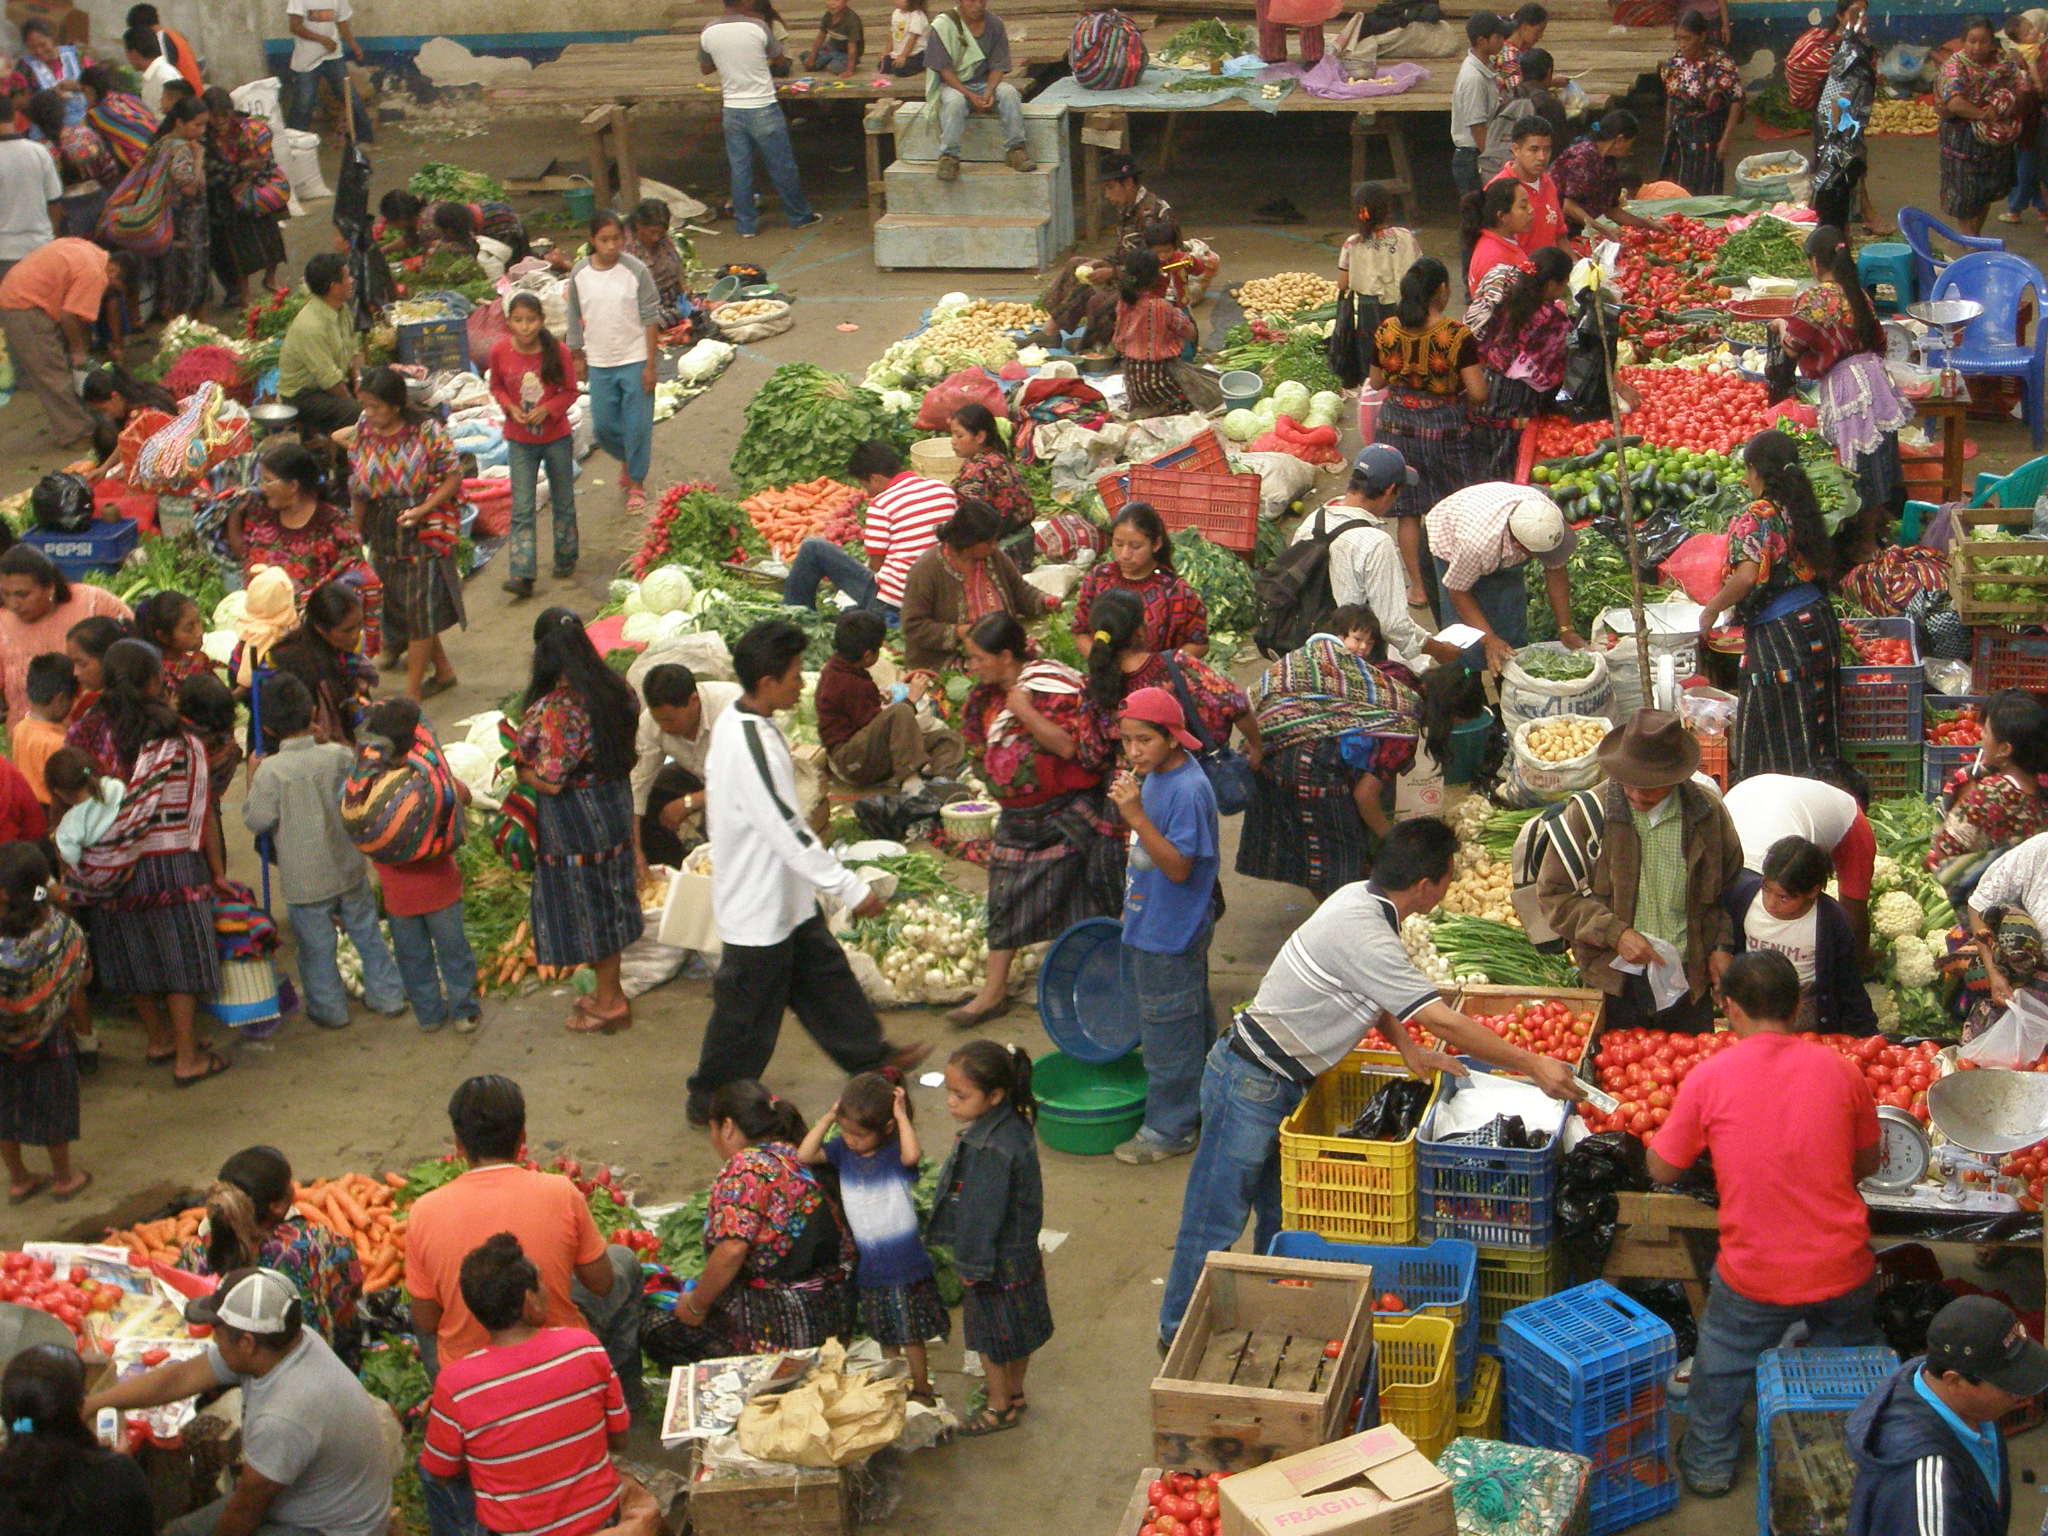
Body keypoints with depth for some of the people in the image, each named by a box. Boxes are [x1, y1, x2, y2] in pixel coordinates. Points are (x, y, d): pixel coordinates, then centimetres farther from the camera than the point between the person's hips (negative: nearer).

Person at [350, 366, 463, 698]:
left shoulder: (427, 431, -14)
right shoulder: (363, 432, 0)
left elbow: (453, 477, -10)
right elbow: (357, 489, 6)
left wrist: (422, 509, -21)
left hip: (424, 531, -5)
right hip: (383, 533, 5)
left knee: (419, 608, -2)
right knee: (399, 607, 13)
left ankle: (411, 692, 7)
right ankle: (443, 669, 32)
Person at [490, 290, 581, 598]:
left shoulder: (558, 352, -14)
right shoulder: (500, 352, -10)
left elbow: (570, 391, -5)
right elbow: (496, 387, 5)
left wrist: (548, 409, -21)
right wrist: (510, 407, -14)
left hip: (557, 437, 0)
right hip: (520, 441, 0)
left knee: (563, 502, 15)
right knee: (522, 509, -5)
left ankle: (566, 560, 34)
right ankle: (522, 575, -8)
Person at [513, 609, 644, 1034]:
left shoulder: (552, 710, -27)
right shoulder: (616, 690, -5)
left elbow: (550, 782, -23)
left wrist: (522, 771, -5)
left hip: (574, 824, -7)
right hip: (615, 808, 7)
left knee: (586, 907, 9)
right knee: (607, 903, 21)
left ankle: (609, 1003, 22)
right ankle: (609, 993, 35)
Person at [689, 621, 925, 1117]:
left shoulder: (735, 721, 0)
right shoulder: (752, 749, -32)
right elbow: (788, 833, -29)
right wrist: (851, 889, -22)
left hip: (786, 895, 10)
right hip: (759, 905, -10)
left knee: (822, 973, 23)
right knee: (749, 1005, 6)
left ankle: (868, 1056, 40)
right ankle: (712, 1101, 22)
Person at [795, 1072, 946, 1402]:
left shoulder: (895, 1152, -17)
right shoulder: (842, 1150, -3)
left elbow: (912, 1155, -40)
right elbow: (804, 1155, -14)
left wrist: (902, 1116, -28)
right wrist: (829, 1117, -14)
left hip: (904, 1261, -5)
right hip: (867, 1264, 5)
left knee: (910, 1334, 6)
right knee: (884, 1336, 21)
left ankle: (922, 1390, 21)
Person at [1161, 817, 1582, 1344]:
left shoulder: (1361, 896, -1)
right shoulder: (1366, 937, -29)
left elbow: (1374, 993, 17)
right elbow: (1447, 1024, -29)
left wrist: (1408, 1048, 3)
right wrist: (1535, 1066, -22)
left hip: (1279, 1083, 10)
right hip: (1250, 1083, -10)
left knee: (1281, 1211, 18)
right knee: (1218, 1217, 2)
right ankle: (1180, 1331, 14)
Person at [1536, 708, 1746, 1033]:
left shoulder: (1707, 813, 0)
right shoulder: (1588, 814, -8)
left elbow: (1730, 887, 15)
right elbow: (1554, 894, -5)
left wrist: (1722, 948, 3)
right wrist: (1615, 934, -15)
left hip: (1689, 982, 2)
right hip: (1614, 984, -1)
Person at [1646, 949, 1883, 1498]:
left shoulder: (1709, 1077, -13)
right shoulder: (1839, 1068, -6)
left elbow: (1662, 1170, -2)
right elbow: (1869, 1162, 9)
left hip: (1756, 1278, -2)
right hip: (1844, 1268, 2)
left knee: (1721, 1369, 25)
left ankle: (1707, 1463, 38)